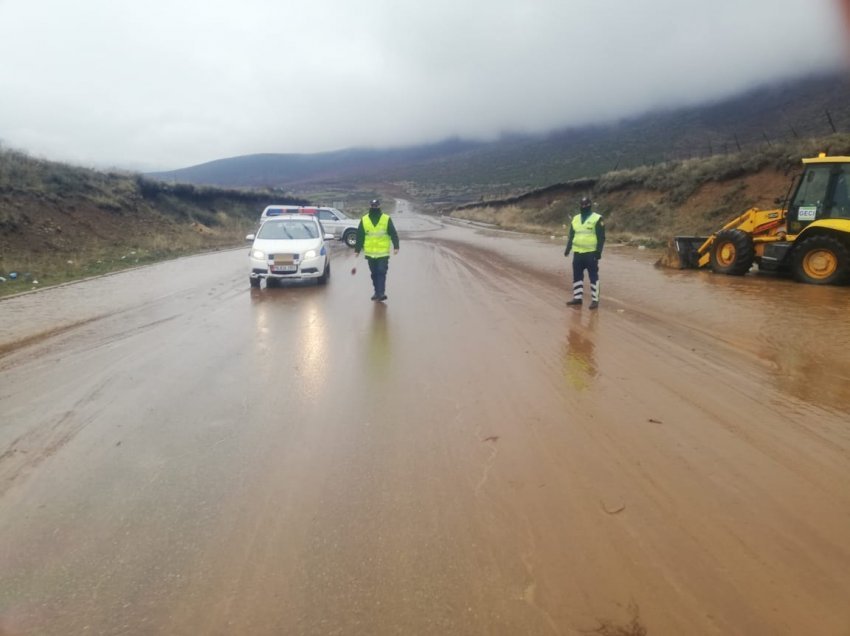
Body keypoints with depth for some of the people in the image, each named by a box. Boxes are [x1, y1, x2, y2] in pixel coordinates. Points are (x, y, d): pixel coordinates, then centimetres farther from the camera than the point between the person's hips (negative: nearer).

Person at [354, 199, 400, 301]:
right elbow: (359, 236, 7)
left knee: (381, 272, -9)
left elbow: (393, 234, -2)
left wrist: (396, 247, -13)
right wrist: (357, 250, 7)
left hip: (383, 252, -3)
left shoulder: (387, 219, -1)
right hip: (370, 253, 3)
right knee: (374, 274, 10)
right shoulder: (364, 220, 5)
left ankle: (381, 293, -9)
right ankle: (378, 292, 20)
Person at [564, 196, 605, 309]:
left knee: (593, 277, -1)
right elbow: (571, 236, 17)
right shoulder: (575, 219, 12)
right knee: (577, 276, 10)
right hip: (577, 253, 6)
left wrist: (599, 251, -14)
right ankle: (577, 298, 19)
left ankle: (595, 300, 3)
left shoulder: (597, 219, -6)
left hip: (591, 253, -6)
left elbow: (601, 237, -8)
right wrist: (568, 248, 9)